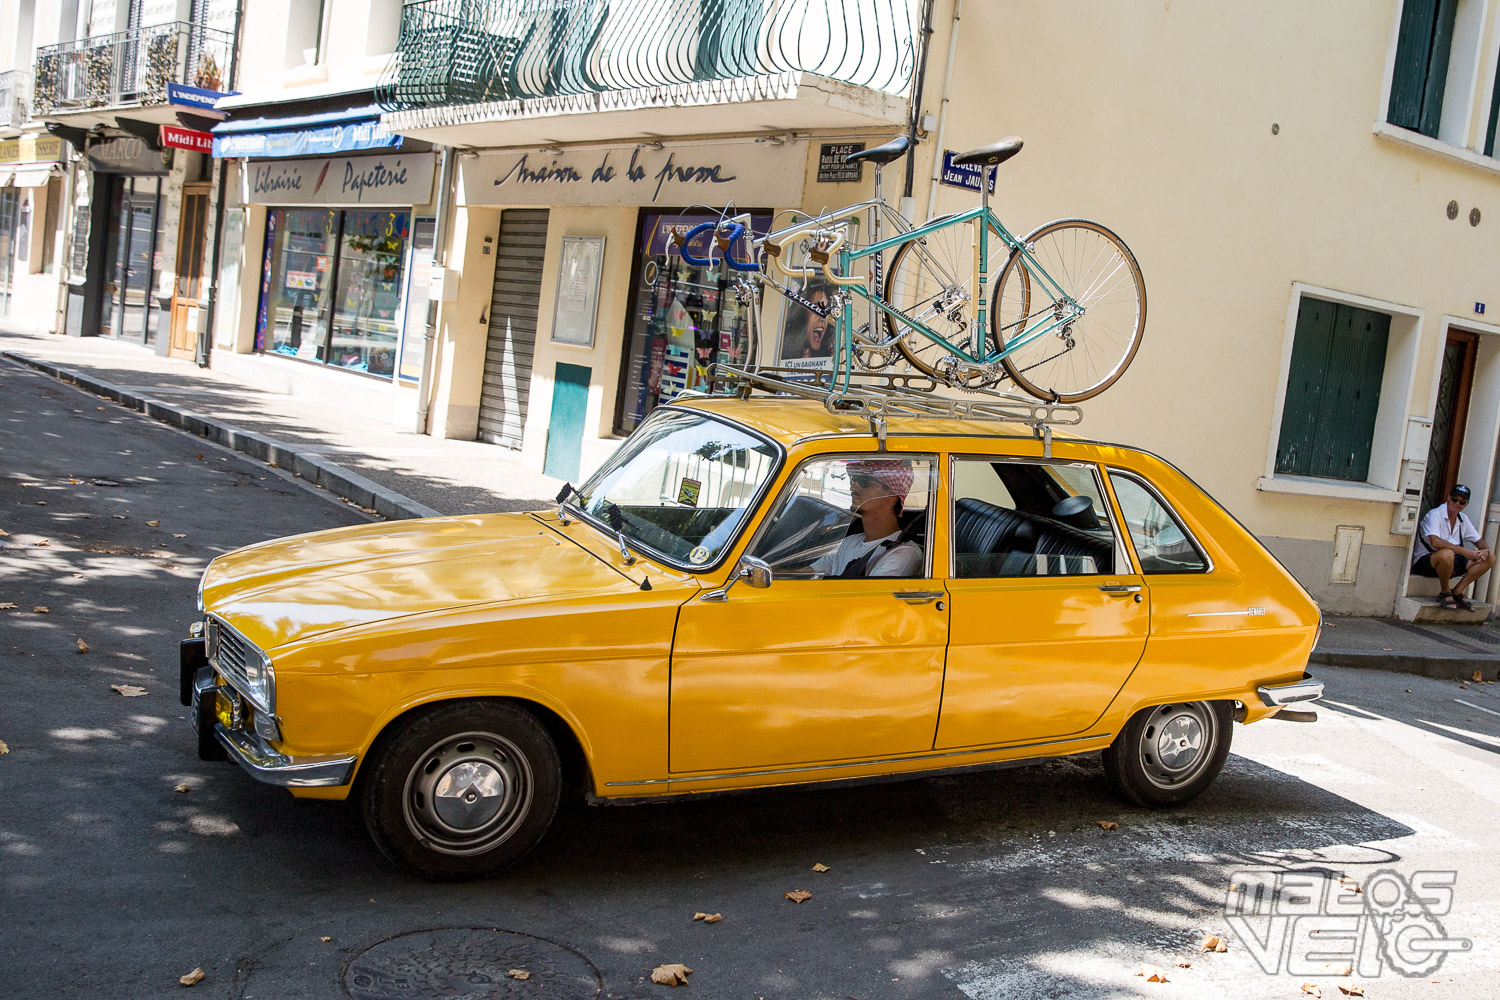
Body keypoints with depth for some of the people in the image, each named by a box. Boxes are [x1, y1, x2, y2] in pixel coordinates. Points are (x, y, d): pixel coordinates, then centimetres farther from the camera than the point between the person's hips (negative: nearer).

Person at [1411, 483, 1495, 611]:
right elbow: (1435, 541, -31)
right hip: (1424, 562, -8)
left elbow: (1479, 542, 13)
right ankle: (1445, 593, -15)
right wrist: (1464, 551, -33)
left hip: (1451, 563, 8)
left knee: (1490, 558, -5)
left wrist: (1484, 550, -12)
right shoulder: (1435, 515, -15)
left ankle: (1457, 592, -4)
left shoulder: (1463, 519, 9)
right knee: (1446, 554, -41)